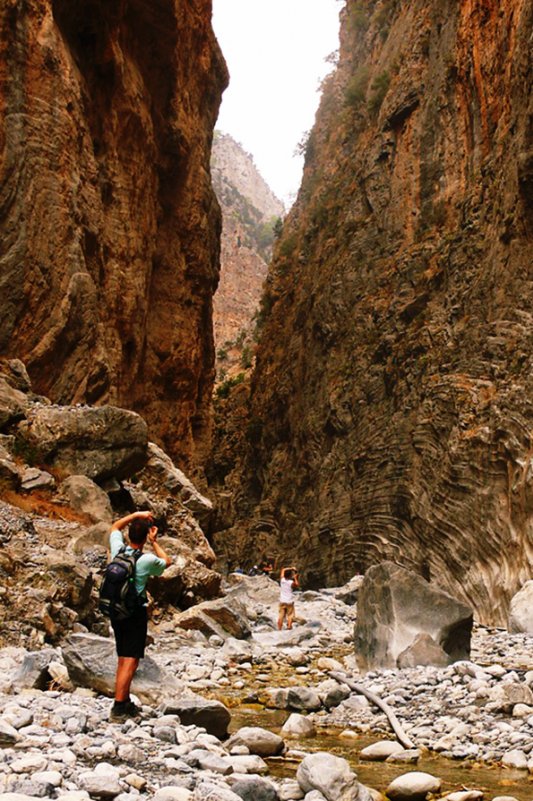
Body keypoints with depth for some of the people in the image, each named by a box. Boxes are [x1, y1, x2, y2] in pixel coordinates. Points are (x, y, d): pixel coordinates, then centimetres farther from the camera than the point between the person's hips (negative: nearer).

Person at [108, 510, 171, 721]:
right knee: (130, 662, -5)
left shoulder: (117, 550, -3)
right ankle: (118, 708, -8)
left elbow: (115, 527, 18)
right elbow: (167, 561, 7)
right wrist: (154, 542, 10)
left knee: (123, 660, 16)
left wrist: (136, 515, 15)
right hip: (136, 612, -7)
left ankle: (125, 702, 25)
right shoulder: (147, 560, -17)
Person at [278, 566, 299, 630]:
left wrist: (291, 568, 12)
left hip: (282, 601, 4)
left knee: (281, 616, 7)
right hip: (289, 602, -4)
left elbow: (283, 570, 10)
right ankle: (289, 628, 0)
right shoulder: (291, 583, -17)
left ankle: (279, 629, 11)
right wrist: (295, 578, 5)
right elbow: (297, 585, 5)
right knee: (290, 616, 4)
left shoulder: (282, 580, -6)